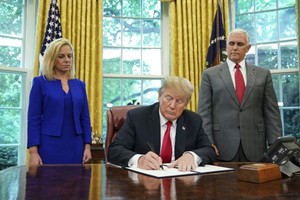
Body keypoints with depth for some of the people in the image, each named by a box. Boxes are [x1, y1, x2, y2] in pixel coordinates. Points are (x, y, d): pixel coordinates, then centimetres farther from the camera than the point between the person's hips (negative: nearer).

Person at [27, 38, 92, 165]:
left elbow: (85, 118, 9)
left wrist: (87, 146, 2)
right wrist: (33, 151, -11)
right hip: (49, 147, -3)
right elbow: (33, 119, -5)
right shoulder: (40, 82, -1)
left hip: (75, 147, 4)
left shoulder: (80, 85, 9)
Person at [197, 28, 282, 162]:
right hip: (222, 148, -1)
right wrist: (208, 144, -8)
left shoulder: (263, 74, 9)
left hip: (255, 148, 2)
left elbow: (272, 112, 7)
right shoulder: (210, 74, 4)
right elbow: (204, 113, 0)